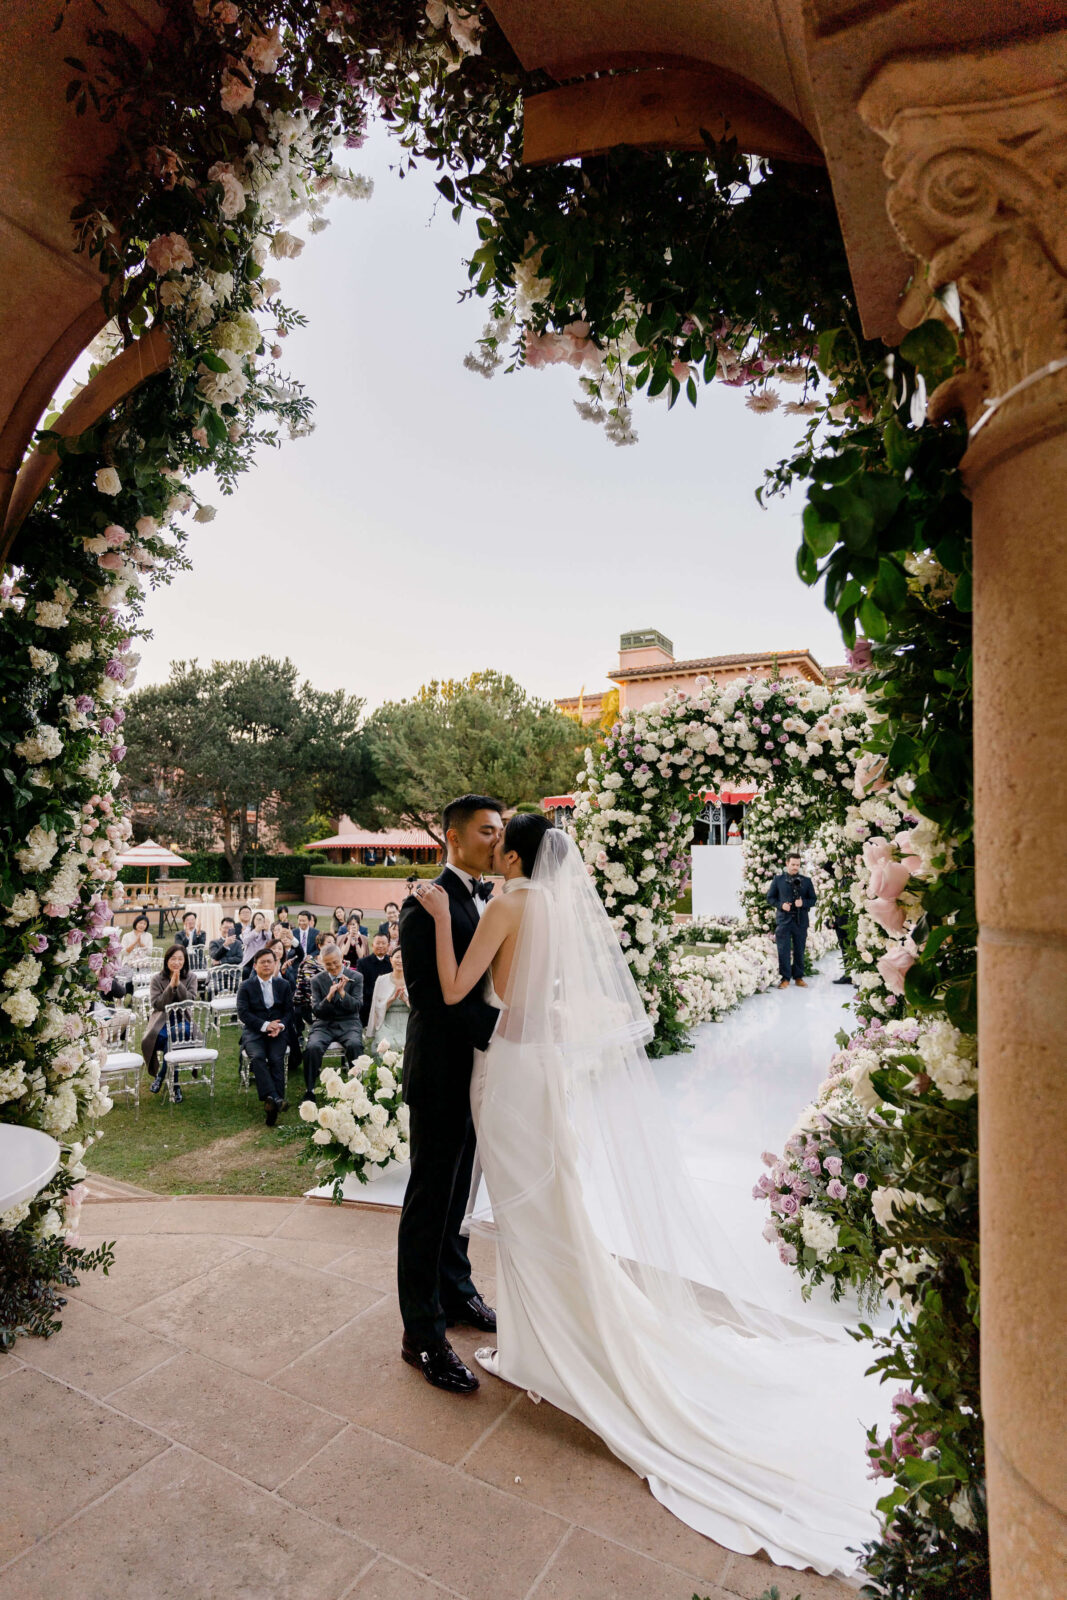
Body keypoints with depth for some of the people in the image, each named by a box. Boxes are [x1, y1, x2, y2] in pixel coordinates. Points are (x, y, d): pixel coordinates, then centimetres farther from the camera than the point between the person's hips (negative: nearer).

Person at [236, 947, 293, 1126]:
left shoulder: (283, 985, 16)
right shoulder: (246, 986, 8)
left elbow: (289, 1011, 11)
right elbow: (243, 1012, -4)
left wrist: (280, 1026, -11)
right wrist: (265, 1025, -16)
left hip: (278, 1030, 1)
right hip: (253, 1031, -1)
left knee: (276, 1058, -26)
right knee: (258, 1056, -31)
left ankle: (272, 1106, -31)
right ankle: (274, 1098, -41)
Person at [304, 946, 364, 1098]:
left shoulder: (355, 977, 2)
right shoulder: (317, 980, 6)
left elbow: (357, 1007, -3)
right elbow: (316, 1011, 1)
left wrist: (343, 992, -18)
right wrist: (329, 996, -18)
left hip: (348, 1023, -1)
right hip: (324, 1024, 1)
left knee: (355, 1045, -33)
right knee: (313, 1047, -30)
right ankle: (309, 1090, -13)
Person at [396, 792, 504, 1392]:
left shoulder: (491, 902, 6)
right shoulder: (427, 905, -18)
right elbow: (432, 995, -25)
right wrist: (505, 1024, -30)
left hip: (481, 1068, 7)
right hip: (442, 1073, -7)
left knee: (459, 1190, 23)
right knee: (431, 1199, 7)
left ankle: (455, 1289, 43)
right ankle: (424, 1333, 23)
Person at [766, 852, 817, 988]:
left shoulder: (806, 881, 10)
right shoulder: (778, 880, 6)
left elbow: (813, 899, 11)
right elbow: (770, 898, 8)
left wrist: (803, 903, -10)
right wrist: (780, 905, -10)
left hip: (801, 921, 2)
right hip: (784, 920, -1)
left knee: (799, 950, 7)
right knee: (783, 951, -3)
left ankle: (798, 977, 19)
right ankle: (785, 978, 4)